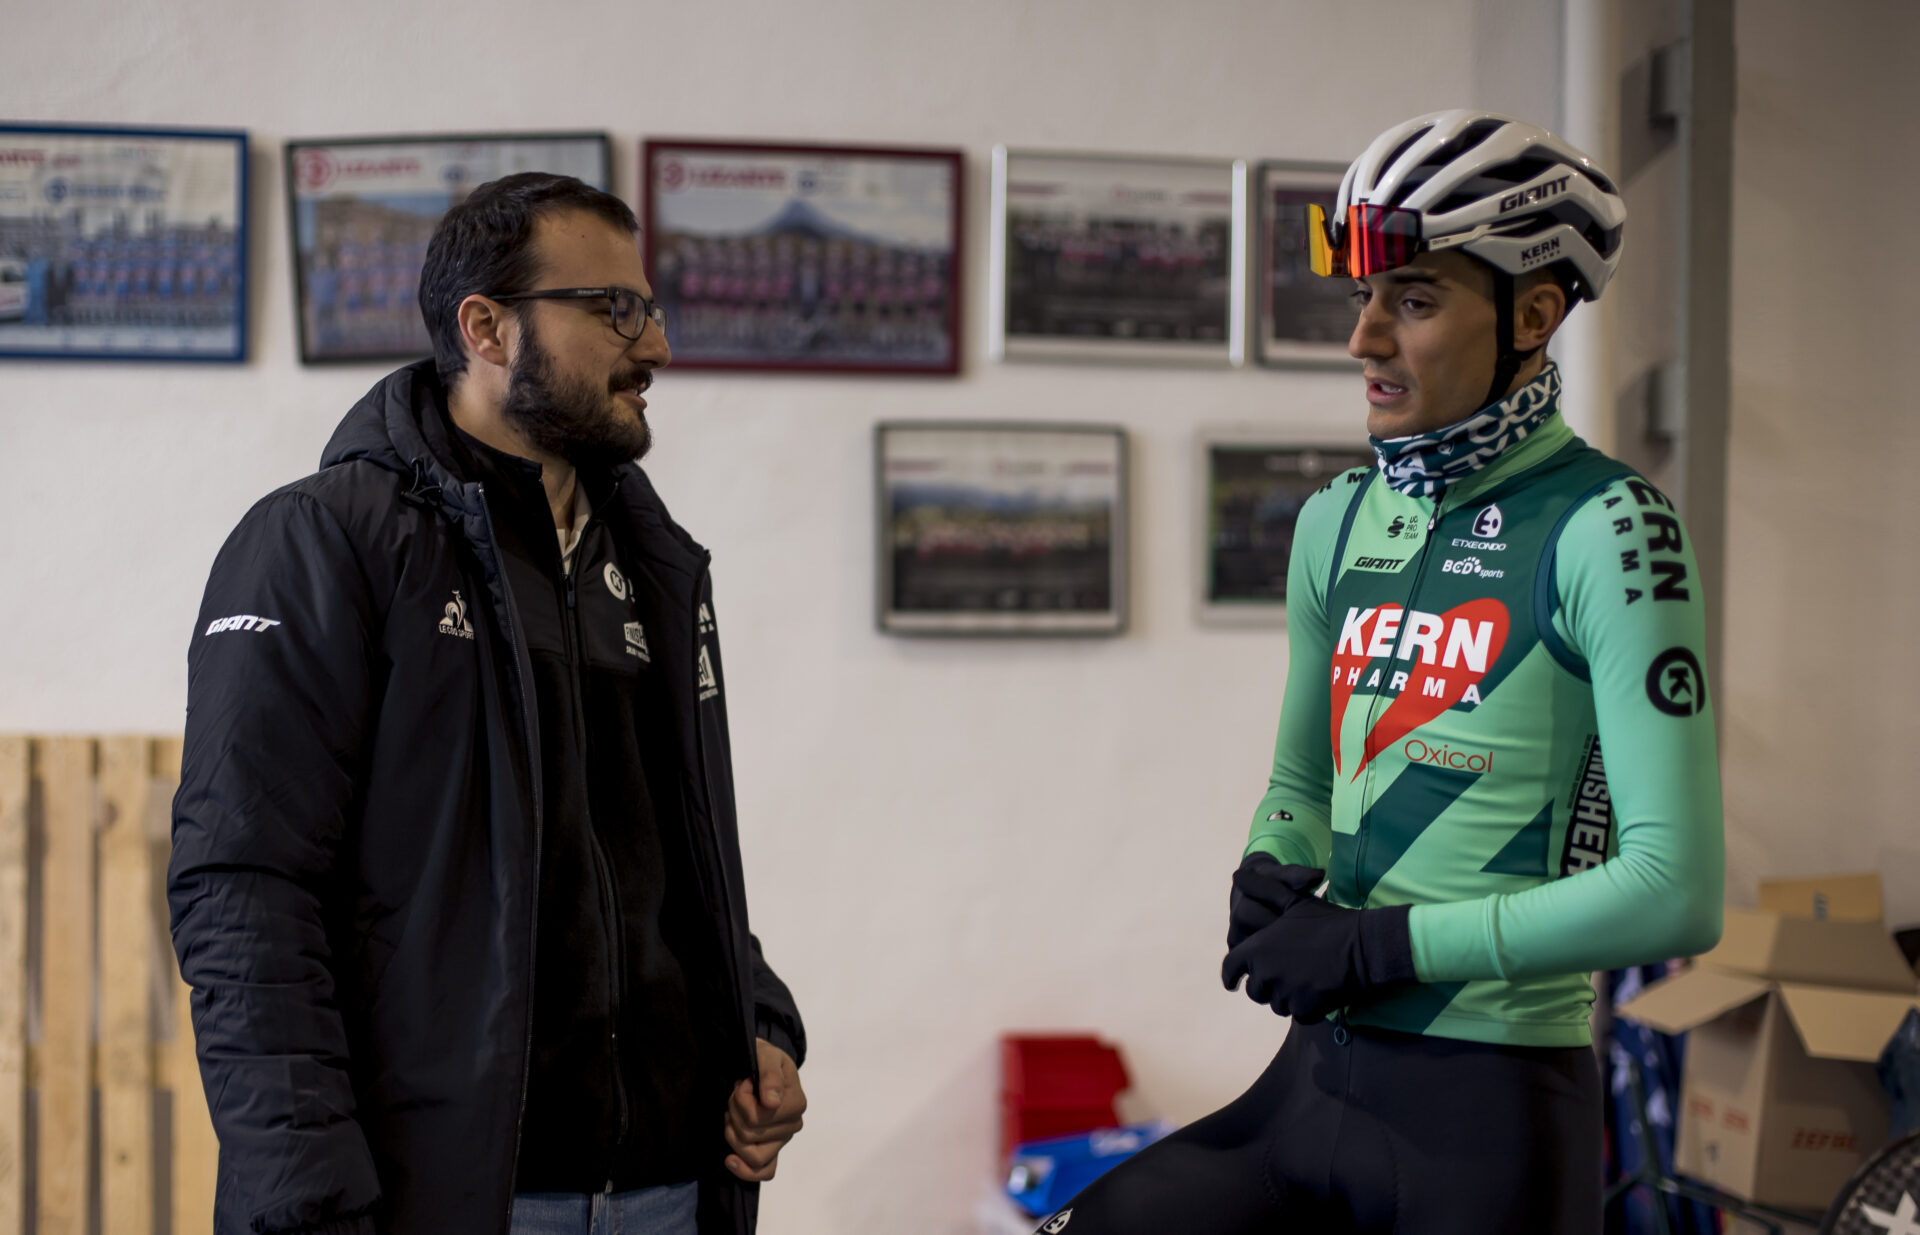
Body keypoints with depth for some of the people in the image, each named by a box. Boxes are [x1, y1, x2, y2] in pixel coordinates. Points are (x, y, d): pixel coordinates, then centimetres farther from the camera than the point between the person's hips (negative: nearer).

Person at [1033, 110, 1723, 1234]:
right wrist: (1272, 875, 0)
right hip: (1317, 1084, 6)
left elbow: (1676, 890, -18)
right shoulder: (1338, 521, 9)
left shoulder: (1604, 529, -11)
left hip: (1490, 1119, -6)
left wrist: (1384, 941, -16)